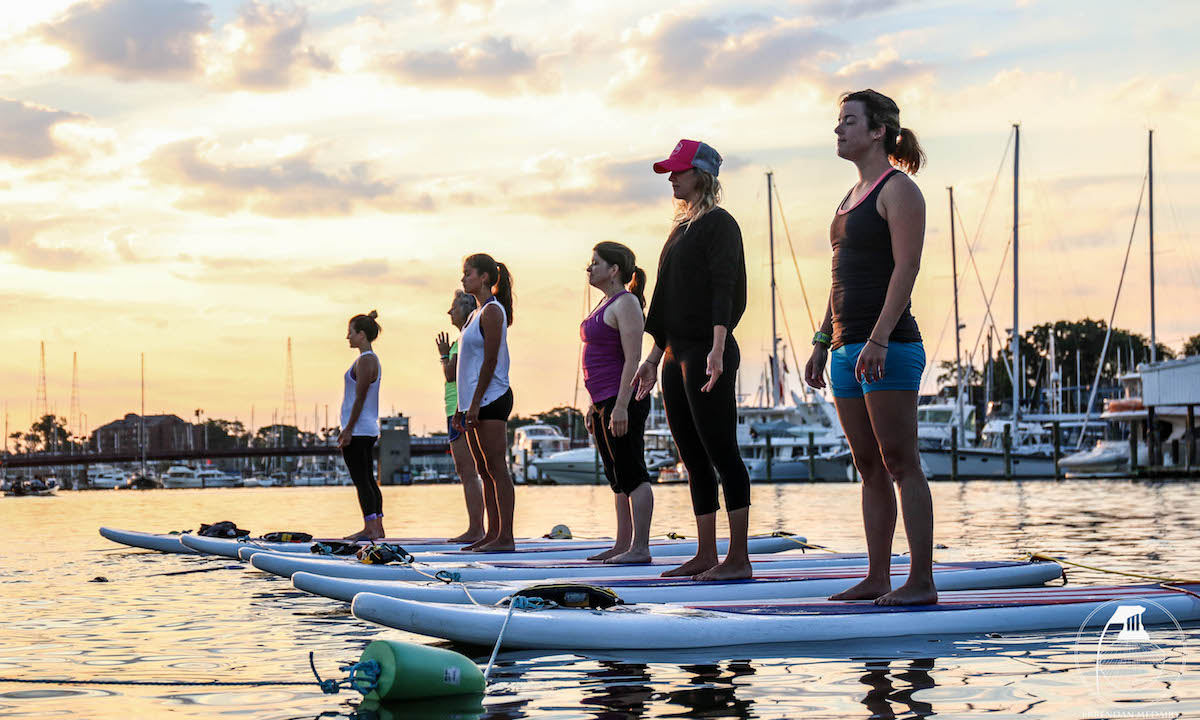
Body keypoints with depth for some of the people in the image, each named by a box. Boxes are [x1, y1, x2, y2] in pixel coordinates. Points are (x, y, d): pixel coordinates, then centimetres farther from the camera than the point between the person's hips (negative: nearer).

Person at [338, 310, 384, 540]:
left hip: (358, 431, -10)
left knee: (361, 480, -8)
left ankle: (370, 528, -9)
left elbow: (360, 398, -18)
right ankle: (377, 527, 11)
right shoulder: (372, 359, 16)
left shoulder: (365, 360, -14)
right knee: (368, 480, 10)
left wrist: (348, 430, -18)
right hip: (369, 430, 10)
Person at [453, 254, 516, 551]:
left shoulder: (492, 311, -9)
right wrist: (462, 407, 19)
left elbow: (490, 361, -16)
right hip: (474, 402, 10)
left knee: (496, 469, -10)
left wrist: (475, 402, -19)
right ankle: (492, 533, 13)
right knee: (484, 471, 10)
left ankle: (505, 536, -10)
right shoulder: (476, 314, 19)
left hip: (491, 398, -10)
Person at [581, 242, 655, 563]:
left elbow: (632, 359, -18)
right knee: (618, 478, 11)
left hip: (623, 401, -10)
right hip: (606, 402, 10)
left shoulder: (626, 303, -11)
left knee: (632, 475, -9)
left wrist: (621, 406, -23)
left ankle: (640, 548, -8)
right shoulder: (607, 304, 18)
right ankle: (622, 545, 15)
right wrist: (595, 405, 21)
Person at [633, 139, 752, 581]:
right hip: (677, 356, 9)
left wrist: (717, 349, -26)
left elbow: (723, 289, -16)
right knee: (694, 460, 9)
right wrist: (654, 356, 21)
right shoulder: (682, 228, 19)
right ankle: (706, 556, 14)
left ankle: (739, 558, -6)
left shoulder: (719, 224, -6)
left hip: (708, 354, -9)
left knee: (721, 453, -8)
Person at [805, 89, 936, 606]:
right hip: (848, 348, 9)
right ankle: (877, 577, 14)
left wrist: (878, 339, -23)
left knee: (900, 465, -8)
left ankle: (921, 581, -6)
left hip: (888, 346, -9)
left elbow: (906, 267, -15)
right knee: (869, 467, 10)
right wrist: (823, 342, 19)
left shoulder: (898, 189, -6)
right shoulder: (852, 196, 21)